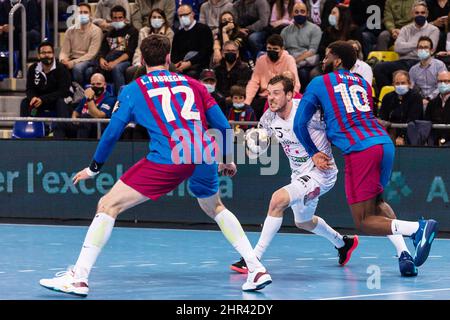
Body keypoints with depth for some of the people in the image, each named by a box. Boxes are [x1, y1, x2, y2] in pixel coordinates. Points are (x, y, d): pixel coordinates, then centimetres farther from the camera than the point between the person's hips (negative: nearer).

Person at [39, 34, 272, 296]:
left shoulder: (133, 90, 12)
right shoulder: (192, 84, 20)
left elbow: (112, 132, 13)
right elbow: (223, 125, 20)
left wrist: (94, 168, 26)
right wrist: (227, 159, 37)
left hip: (167, 160, -4)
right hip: (205, 157, 4)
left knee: (108, 206, 3)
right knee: (216, 208, 33)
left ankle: (79, 278, -6)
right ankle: (257, 269, 28)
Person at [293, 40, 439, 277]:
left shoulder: (319, 83, 11)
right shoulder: (363, 84, 25)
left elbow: (299, 124, 11)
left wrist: (314, 153, 24)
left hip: (359, 151, -6)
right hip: (384, 142, 6)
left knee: (364, 222, -1)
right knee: (376, 200, 28)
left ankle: (417, 228, -26)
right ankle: (404, 254, 5)